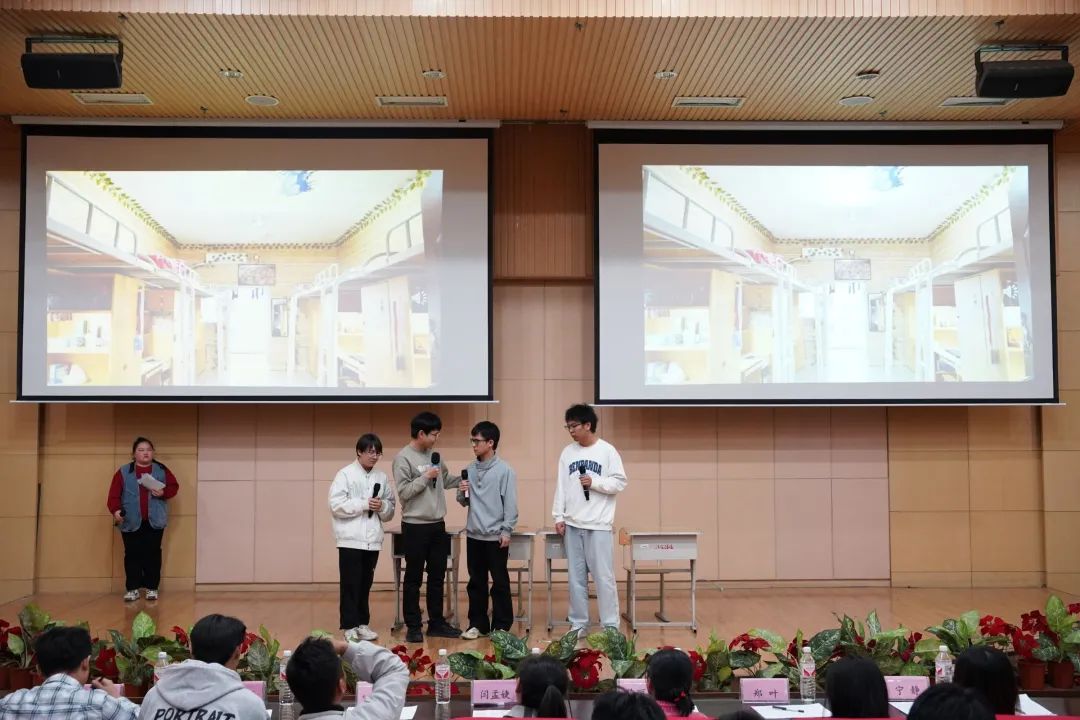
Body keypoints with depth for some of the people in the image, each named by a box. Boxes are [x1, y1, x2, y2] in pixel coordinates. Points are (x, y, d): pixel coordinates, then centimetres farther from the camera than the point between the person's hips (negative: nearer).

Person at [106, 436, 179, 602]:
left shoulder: (161, 470, 7)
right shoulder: (124, 472, 4)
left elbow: (174, 486, 7)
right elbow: (114, 493, -3)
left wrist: (163, 493, -14)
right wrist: (115, 510, -19)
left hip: (154, 521, 0)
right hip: (131, 521, 0)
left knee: (153, 554, 1)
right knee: (132, 554, 1)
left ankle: (152, 588, 8)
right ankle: (132, 589, 7)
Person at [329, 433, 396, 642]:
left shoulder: (381, 477, 10)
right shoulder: (345, 474, -2)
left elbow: (390, 511, 13)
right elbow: (336, 505, -12)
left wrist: (382, 506, -9)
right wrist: (364, 504, -15)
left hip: (372, 539, 4)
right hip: (351, 538, -4)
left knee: (365, 585, 11)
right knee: (350, 585, -2)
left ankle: (362, 624, 19)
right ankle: (349, 626, 3)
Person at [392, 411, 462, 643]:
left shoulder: (434, 454, 10)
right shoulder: (403, 458, -11)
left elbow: (445, 479, 19)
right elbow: (404, 492, -16)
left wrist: (462, 481, 3)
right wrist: (425, 477, -20)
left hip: (437, 525, 7)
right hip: (415, 526, -7)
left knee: (437, 576, 12)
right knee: (414, 578, 2)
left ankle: (436, 623, 22)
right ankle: (413, 627, 10)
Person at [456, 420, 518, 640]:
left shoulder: (505, 470, -8)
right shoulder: (470, 469, 8)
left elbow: (510, 504, -9)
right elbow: (464, 502, 15)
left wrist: (506, 531, -13)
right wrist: (462, 493, -6)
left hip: (496, 536, -5)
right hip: (474, 535, 5)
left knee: (500, 583, 3)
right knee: (476, 582, 11)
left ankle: (501, 625, 11)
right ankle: (477, 624, 20)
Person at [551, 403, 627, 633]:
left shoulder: (607, 451, -3)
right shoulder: (568, 452, 9)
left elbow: (620, 482, -4)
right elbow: (561, 486, 9)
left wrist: (594, 482, -15)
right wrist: (559, 516, 5)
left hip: (598, 525, -4)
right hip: (572, 524, 4)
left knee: (603, 576, -3)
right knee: (576, 577, 9)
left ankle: (610, 625, 5)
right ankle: (578, 624, 18)